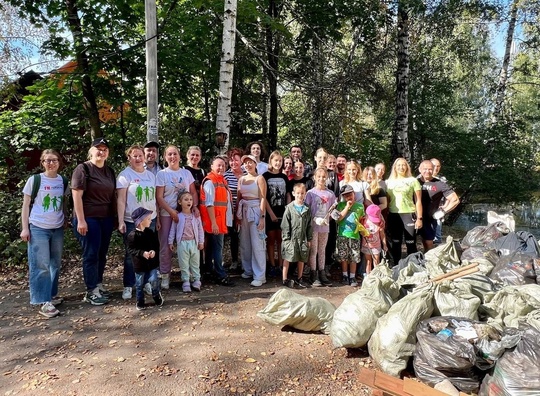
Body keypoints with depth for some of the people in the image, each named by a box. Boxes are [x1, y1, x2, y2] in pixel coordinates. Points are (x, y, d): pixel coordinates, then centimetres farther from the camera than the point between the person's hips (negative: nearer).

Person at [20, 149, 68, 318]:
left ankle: (51, 295, 24)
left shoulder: (63, 181, 6)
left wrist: (65, 220, 10)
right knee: (41, 265, -4)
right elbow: (26, 205, -1)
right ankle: (43, 302, 0)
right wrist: (24, 228, -6)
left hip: (58, 228, 4)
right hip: (38, 228, -4)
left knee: (55, 264, 11)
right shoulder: (34, 180, -4)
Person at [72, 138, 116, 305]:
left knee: (102, 254, 12)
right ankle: (91, 292, 7)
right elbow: (76, 195, -12)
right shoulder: (83, 169, -7)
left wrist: (114, 216, 13)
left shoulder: (110, 171, 12)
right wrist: (81, 220, -17)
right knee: (91, 254, -2)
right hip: (88, 219, -6)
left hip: (106, 219, 6)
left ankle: (98, 285, 25)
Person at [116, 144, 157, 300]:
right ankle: (128, 286, 16)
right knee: (131, 254, 5)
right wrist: (121, 221, -16)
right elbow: (121, 200, -10)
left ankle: (146, 281, 23)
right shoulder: (125, 175, -6)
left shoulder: (151, 175, 10)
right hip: (131, 221, -4)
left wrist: (157, 217, 12)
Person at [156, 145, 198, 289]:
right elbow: (159, 197, -6)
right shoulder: (162, 174, -1)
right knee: (165, 245, 1)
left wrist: (195, 206, -8)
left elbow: (193, 192, 10)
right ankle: (165, 275, 14)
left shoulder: (186, 173, 8)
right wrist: (172, 211, -15)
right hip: (167, 214, -2)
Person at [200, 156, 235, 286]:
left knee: (211, 246, 18)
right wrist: (213, 223, -23)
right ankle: (221, 276, 0)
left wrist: (229, 216, 17)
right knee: (217, 247, -5)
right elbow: (209, 204, -20)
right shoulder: (210, 181, -15)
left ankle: (209, 269, 30)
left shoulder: (222, 180, 12)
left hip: (221, 220, 9)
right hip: (213, 221, -9)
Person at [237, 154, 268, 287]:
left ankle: (259, 276, 0)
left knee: (257, 244, -5)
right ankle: (248, 270, 26)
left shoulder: (259, 178, -5)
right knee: (245, 243, 11)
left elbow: (263, 198, -9)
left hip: (256, 211, -6)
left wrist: (262, 217, -15)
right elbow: (239, 197, 14)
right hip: (244, 211, 6)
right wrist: (237, 214, 7)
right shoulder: (241, 179, 12)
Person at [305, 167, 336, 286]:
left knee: (322, 250, 12)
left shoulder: (330, 194, 6)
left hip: (325, 226, 3)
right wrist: (315, 219, -18)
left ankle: (322, 274, 21)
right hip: (313, 226, -3)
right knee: (313, 251, 2)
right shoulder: (310, 193, -3)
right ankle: (313, 275, 9)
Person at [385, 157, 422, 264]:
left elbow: (418, 201, 1)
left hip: (409, 215, -3)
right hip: (393, 215, 3)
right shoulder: (389, 182, 11)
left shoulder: (413, 180, 3)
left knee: (411, 243, 0)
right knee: (396, 243, 9)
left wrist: (419, 218, -5)